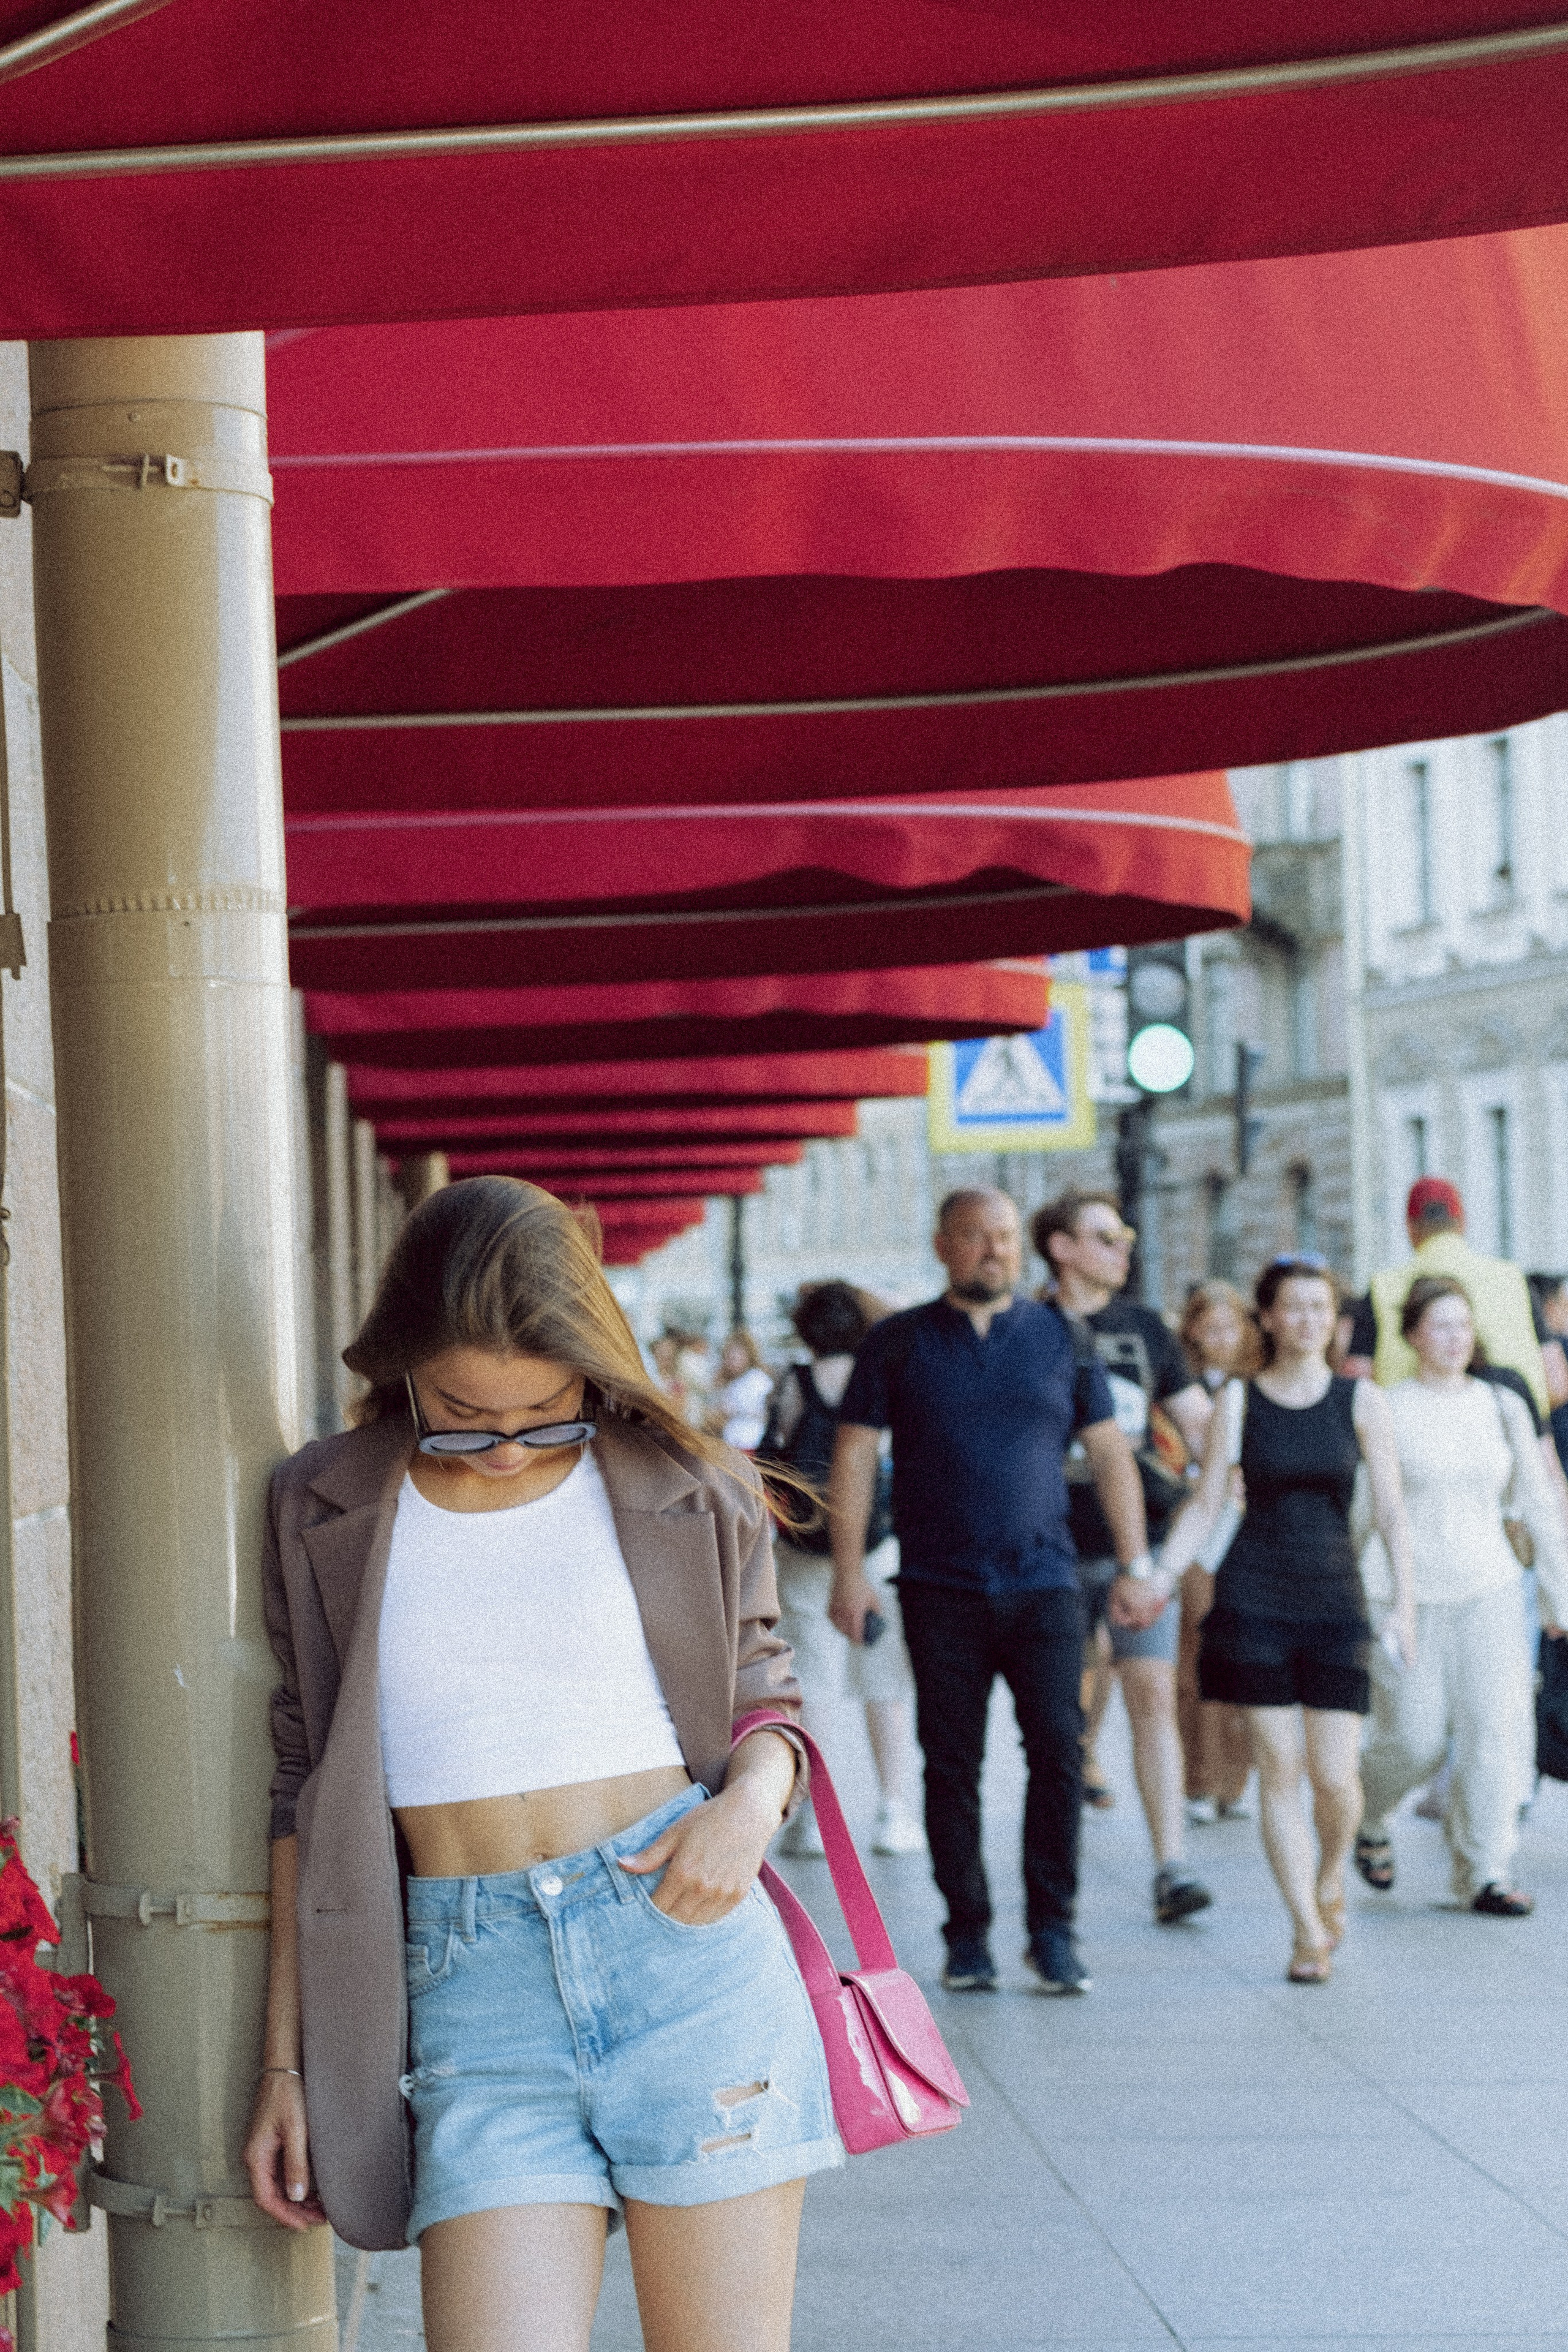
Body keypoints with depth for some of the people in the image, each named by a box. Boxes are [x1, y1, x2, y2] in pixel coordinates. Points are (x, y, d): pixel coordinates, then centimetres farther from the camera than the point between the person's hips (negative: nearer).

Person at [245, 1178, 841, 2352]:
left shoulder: (687, 1495, 5)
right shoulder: (327, 1516, 8)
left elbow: (766, 1701, 15)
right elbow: (310, 1794, 12)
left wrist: (750, 1802, -9)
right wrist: (287, 2061, 10)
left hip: (684, 1938, 0)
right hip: (472, 1988, 1)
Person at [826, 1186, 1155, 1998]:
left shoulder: (1061, 1337, 8)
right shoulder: (897, 1343, 5)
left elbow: (1109, 1452, 11)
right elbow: (854, 1456, 4)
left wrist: (1134, 1564, 5)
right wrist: (849, 1569, -4)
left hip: (1042, 1581, 0)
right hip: (940, 1589, 0)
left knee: (1058, 1746, -9)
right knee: (952, 1763, 1)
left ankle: (1053, 1931, -1)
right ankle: (967, 1934, 10)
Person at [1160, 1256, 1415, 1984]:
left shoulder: (1360, 1400, 3)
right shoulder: (1238, 1404, 3)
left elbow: (1390, 1510, 2)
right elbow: (1204, 1507, 5)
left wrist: (1405, 1601, -6)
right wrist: (1156, 1579, -6)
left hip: (1333, 1597, 0)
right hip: (1255, 1597, 0)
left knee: (1335, 1774, -5)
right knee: (1278, 1769, -2)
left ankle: (1330, 1879, 26)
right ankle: (1308, 1930, 6)